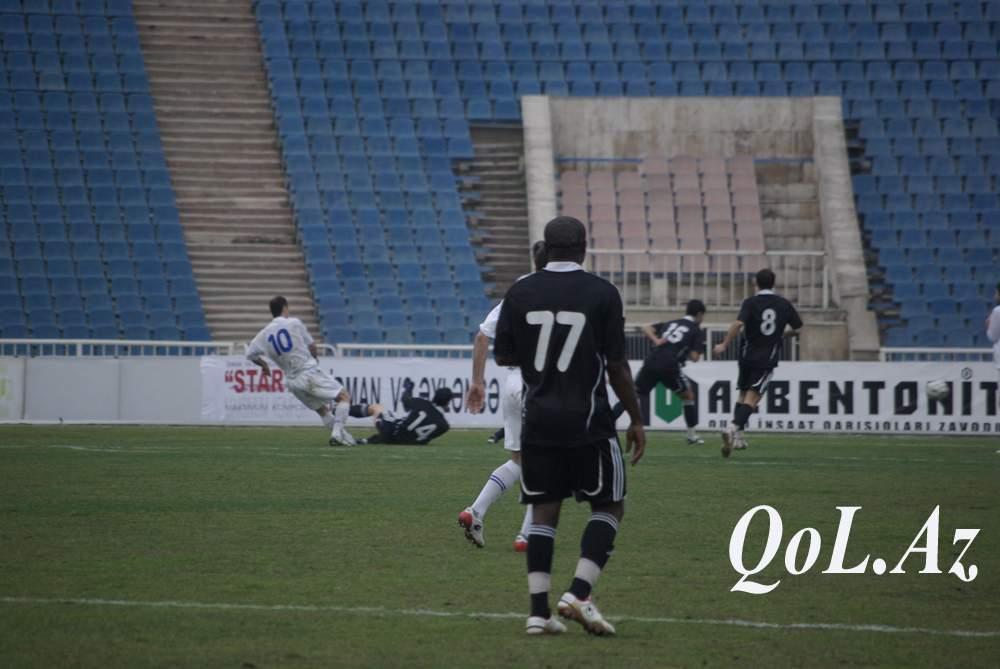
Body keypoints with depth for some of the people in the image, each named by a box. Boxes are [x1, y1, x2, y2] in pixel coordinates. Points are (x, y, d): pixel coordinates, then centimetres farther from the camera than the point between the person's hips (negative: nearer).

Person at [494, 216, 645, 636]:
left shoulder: (520, 293, 1)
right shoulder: (602, 294, -7)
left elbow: (502, 356, 7)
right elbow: (617, 366, -6)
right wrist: (635, 419, 4)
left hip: (538, 423, 3)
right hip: (588, 423, -3)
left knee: (544, 512, 9)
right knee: (609, 508, 10)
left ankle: (539, 610, 2)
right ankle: (579, 593, -7)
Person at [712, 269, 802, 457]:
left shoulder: (750, 303, -5)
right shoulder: (784, 304, 3)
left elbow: (739, 323, -20)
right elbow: (797, 329, 10)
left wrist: (724, 345, -15)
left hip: (748, 356, 1)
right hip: (768, 358, -1)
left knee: (744, 395, 17)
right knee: (752, 398, -7)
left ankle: (737, 436, 16)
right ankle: (733, 428, -28)